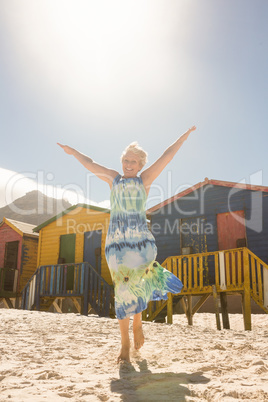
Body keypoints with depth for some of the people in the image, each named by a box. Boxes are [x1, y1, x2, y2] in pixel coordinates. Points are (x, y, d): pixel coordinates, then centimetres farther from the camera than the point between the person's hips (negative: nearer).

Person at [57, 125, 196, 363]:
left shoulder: (144, 180, 12)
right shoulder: (114, 179, 17)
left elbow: (167, 156, 13)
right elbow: (90, 164, 27)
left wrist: (185, 136, 15)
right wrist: (73, 152, 37)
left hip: (141, 240, -1)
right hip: (117, 242, 1)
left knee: (139, 285, -4)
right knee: (122, 289, 0)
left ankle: (138, 322, 28)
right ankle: (125, 343, 10)